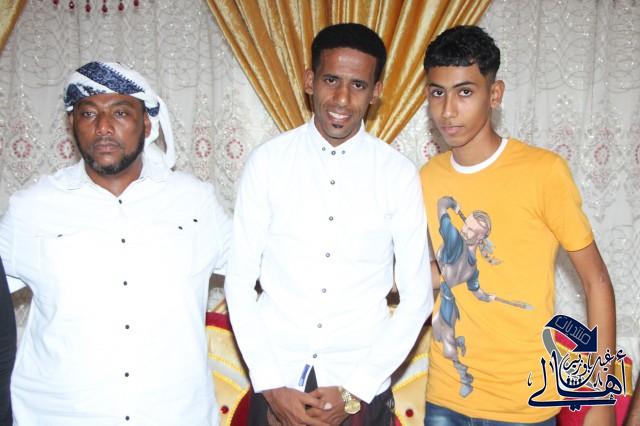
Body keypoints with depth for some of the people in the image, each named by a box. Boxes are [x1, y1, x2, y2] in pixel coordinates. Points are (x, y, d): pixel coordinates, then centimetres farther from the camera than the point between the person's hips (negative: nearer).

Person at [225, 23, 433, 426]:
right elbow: (240, 280, -3)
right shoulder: (267, 161, -5)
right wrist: (272, 385, -8)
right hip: (278, 380, 0)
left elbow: (417, 296, -3)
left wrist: (354, 391, -8)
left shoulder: (399, 174, -6)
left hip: (362, 388, 0)